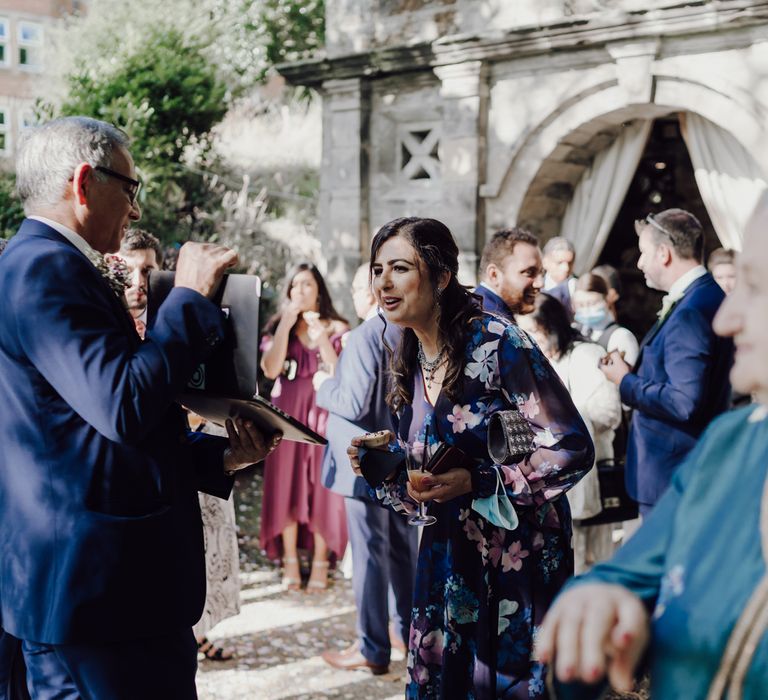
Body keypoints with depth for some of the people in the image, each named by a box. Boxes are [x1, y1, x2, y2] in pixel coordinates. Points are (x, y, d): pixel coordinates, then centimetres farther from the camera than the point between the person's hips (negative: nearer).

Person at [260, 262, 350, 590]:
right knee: (287, 486, 1)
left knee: (321, 487, -1)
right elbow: (270, 370, -9)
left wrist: (322, 339, -17)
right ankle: (290, 560, 11)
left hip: (323, 416, -1)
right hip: (288, 418, 1)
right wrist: (285, 326, -12)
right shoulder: (277, 327, 7)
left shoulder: (337, 329, 3)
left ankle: (320, 562, 8)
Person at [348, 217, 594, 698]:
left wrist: (475, 481, -23)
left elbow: (572, 448, -18)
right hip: (450, 558, 6)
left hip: (518, 555, -6)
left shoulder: (496, 343, -16)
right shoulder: (410, 365, 5)